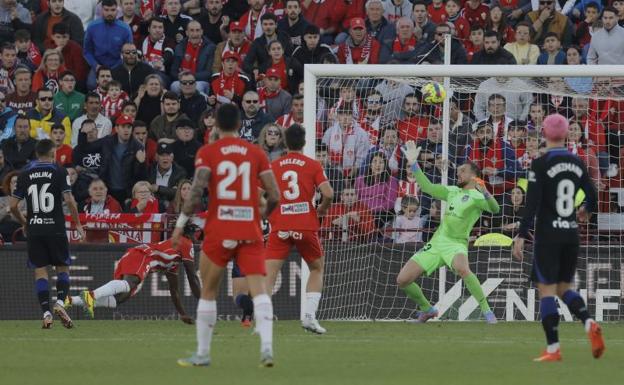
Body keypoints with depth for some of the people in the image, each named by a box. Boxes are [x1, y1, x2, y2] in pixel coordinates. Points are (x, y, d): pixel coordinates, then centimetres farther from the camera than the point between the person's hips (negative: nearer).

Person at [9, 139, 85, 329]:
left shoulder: (25, 174, 6)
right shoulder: (59, 171, -2)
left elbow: (13, 206, 5)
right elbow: (69, 200, -11)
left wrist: (23, 222, 22)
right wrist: (78, 224, 0)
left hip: (34, 229, 2)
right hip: (55, 228, -2)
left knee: (40, 271, 4)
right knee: (63, 268, 9)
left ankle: (46, 312, -6)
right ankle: (59, 302, -13)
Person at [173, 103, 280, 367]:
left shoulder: (207, 152, -1)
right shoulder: (256, 153, 5)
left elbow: (197, 190, -14)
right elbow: (274, 196, 2)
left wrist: (181, 223, -7)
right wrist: (263, 214, 22)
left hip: (218, 233, -1)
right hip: (250, 233, 1)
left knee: (208, 292, 12)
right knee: (258, 289, -6)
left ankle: (202, 354, 16)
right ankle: (266, 347, -25)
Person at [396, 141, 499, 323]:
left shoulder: (477, 197, -4)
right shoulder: (452, 191, 18)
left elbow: (494, 208, -21)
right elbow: (428, 187, 23)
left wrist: (485, 193, -39)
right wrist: (413, 164, 17)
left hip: (456, 243, -7)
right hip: (436, 243, 7)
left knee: (461, 268, -41)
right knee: (402, 280, 0)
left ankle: (487, 311, -33)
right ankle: (427, 310, 23)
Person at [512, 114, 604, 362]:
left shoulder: (540, 164, -11)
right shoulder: (577, 163, 4)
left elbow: (532, 203, -16)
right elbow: (592, 196, 11)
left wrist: (521, 235, -14)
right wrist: (587, 211, 34)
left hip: (548, 234, -5)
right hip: (571, 233, 5)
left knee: (547, 291, 0)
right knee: (564, 287, 16)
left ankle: (553, 349, -3)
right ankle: (590, 324, -10)